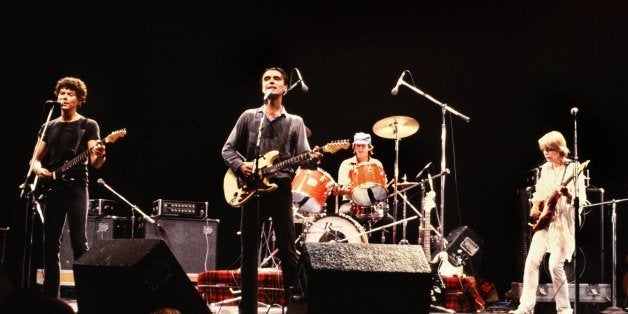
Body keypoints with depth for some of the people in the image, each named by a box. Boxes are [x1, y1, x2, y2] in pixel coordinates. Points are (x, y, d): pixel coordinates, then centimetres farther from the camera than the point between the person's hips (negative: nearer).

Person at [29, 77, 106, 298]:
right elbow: (35, 159, 17)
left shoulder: (88, 125, 3)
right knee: (50, 243, 4)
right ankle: (50, 296, 10)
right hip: (51, 189, 5)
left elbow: (95, 163, -6)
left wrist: (99, 155, -30)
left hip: (76, 188, -5)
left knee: (79, 242, -12)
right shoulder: (49, 126, 16)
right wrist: (38, 169, -7)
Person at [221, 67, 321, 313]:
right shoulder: (249, 117, 10)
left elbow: (302, 155, 1)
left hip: (280, 188, -1)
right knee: (249, 250, 4)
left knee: (288, 249, -2)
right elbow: (228, 148, 11)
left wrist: (312, 158, -22)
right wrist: (239, 165, -9)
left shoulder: (295, 122, 10)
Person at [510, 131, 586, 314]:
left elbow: (582, 200, -13)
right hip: (544, 222, 6)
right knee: (532, 261, -3)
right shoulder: (545, 168, 12)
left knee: (555, 265, -11)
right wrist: (536, 204, 8)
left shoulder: (573, 169, -8)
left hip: (563, 224, -6)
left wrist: (568, 196, -32)